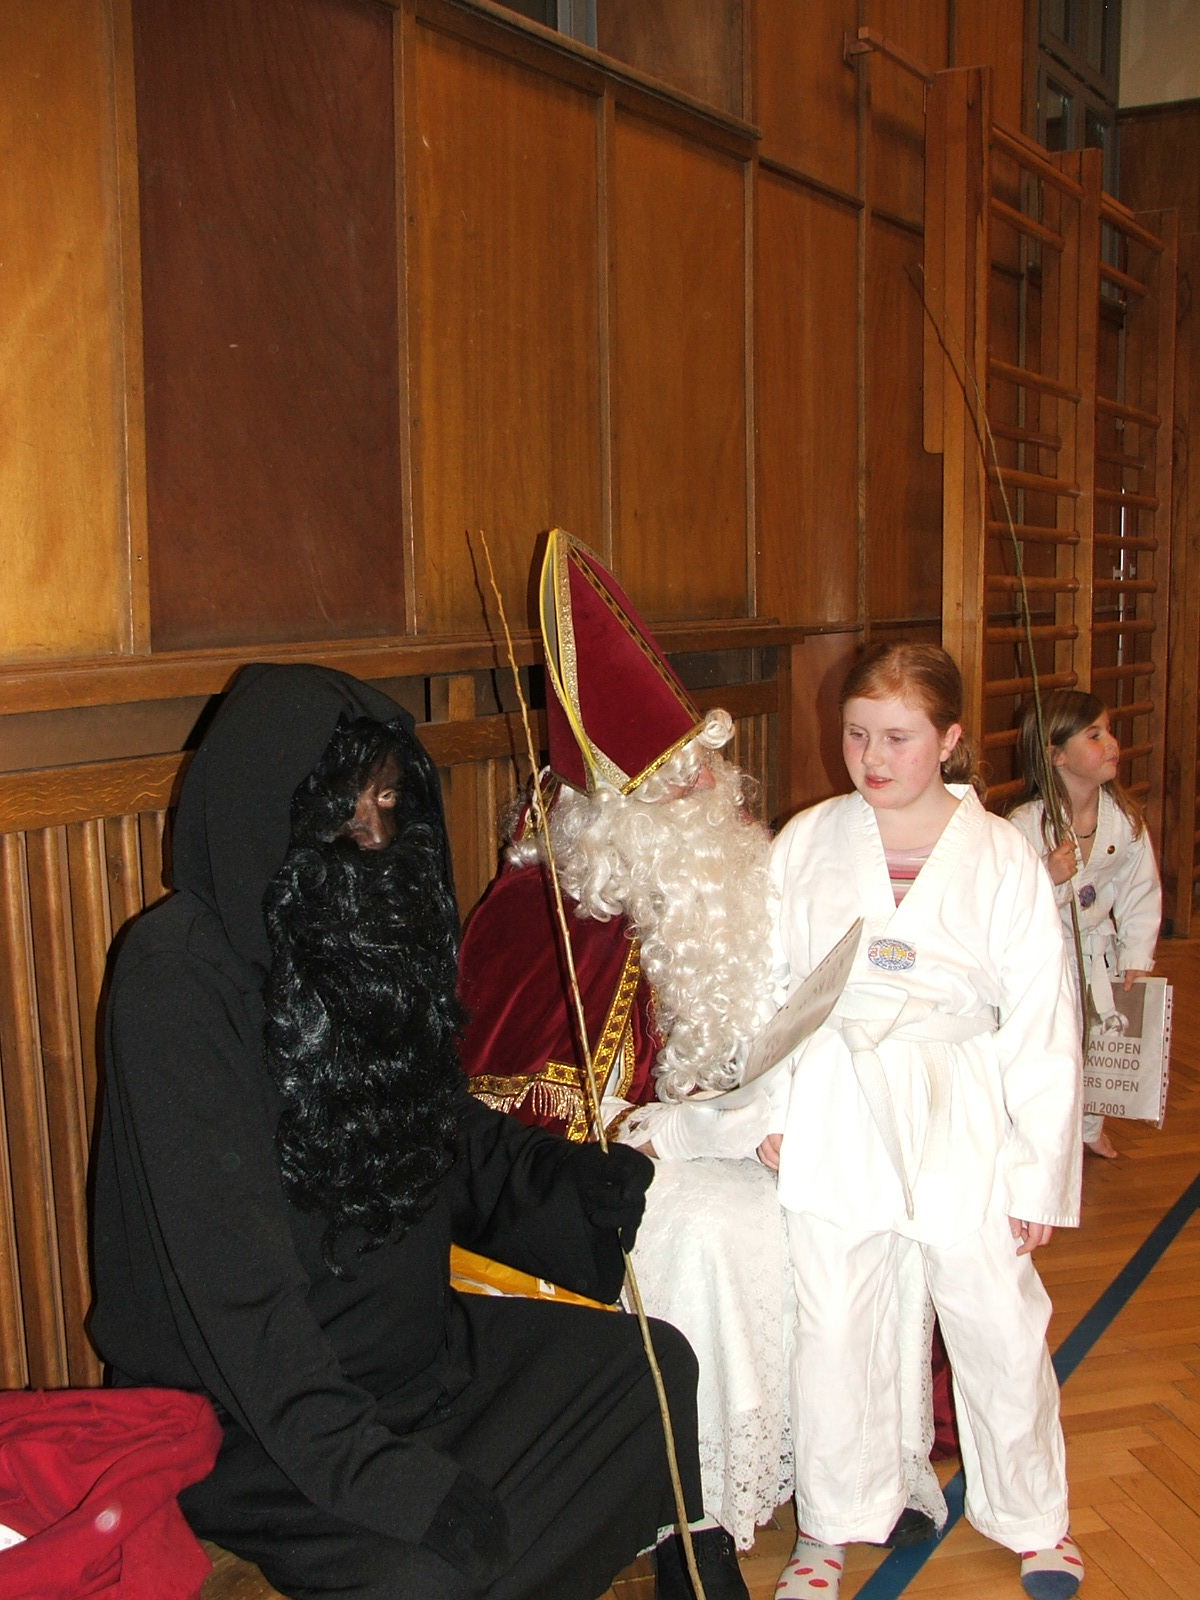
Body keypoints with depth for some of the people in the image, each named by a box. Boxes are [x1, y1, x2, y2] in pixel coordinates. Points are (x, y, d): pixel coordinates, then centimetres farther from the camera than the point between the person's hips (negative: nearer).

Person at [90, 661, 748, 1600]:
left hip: (407, 1329, 8)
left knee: (659, 1365, 5)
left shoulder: (380, 931, 3)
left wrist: (587, 1183, -6)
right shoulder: (179, 970, -21)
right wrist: (364, 1467, -29)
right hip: (245, 1407, -7)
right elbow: (227, 1261, -25)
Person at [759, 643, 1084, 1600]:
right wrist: (772, 1110, 1)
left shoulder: (1003, 859, -4)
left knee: (1001, 1328, 9)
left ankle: (1035, 1520, 36)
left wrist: (1040, 1173, -3)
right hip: (836, 1118, 1)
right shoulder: (807, 843, 0)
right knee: (833, 1329, 9)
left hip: (961, 1123, -1)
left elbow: (1042, 1028, -3)